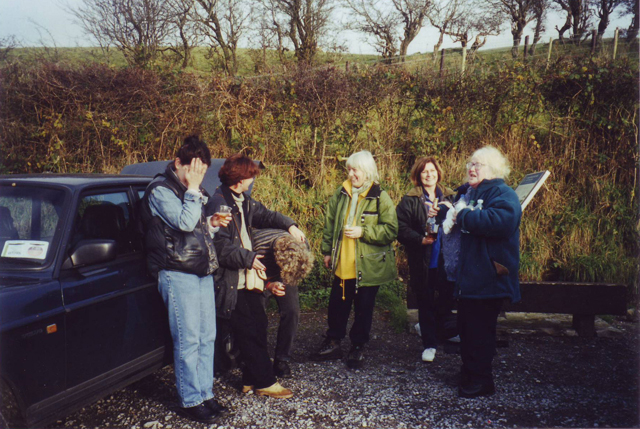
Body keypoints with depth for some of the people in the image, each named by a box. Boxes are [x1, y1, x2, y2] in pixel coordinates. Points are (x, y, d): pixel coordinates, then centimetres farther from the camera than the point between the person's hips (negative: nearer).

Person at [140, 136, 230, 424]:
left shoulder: (192, 191, 17)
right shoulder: (160, 190, -9)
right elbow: (184, 222, -22)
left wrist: (211, 223, 6)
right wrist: (192, 189, -16)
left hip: (202, 271, 8)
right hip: (178, 273, -8)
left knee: (207, 338, 10)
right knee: (188, 340, -4)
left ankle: (205, 394, 21)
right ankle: (189, 401, 8)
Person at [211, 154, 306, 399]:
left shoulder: (243, 201, 12)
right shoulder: (219, 203, -18)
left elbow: (265, 215, 22)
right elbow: (221, 247, -23)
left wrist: (289, 225, 7)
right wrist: (248, 258, -19)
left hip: (248, 278, 10)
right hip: (232, 282, -10)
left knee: (258, 327, 13)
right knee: (249, 333, -1)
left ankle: (251, 379, 25)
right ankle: (264, 381, 11)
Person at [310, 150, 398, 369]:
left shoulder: (380, 197, -8)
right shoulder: (340, 194, 5)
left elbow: (391, 230, -13)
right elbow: (329, 224, 12)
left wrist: (363, 232, -21)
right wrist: (327, 251, 9)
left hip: (368, 265, -4)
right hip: (343, 264, 4)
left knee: (363, 308, 8)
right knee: (337, 304, 13)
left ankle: (358, 348, 24)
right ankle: (333, 343, 30)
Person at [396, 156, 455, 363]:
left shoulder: (450, 197, 8)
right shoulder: (409, 201, 0)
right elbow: (400, 228, -6)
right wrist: (420, 239, -20)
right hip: (423, 263, -2)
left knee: (448, 300, 10)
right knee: (426, 304, 6)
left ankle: (430, 329, 37)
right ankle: (429, 344, 20)